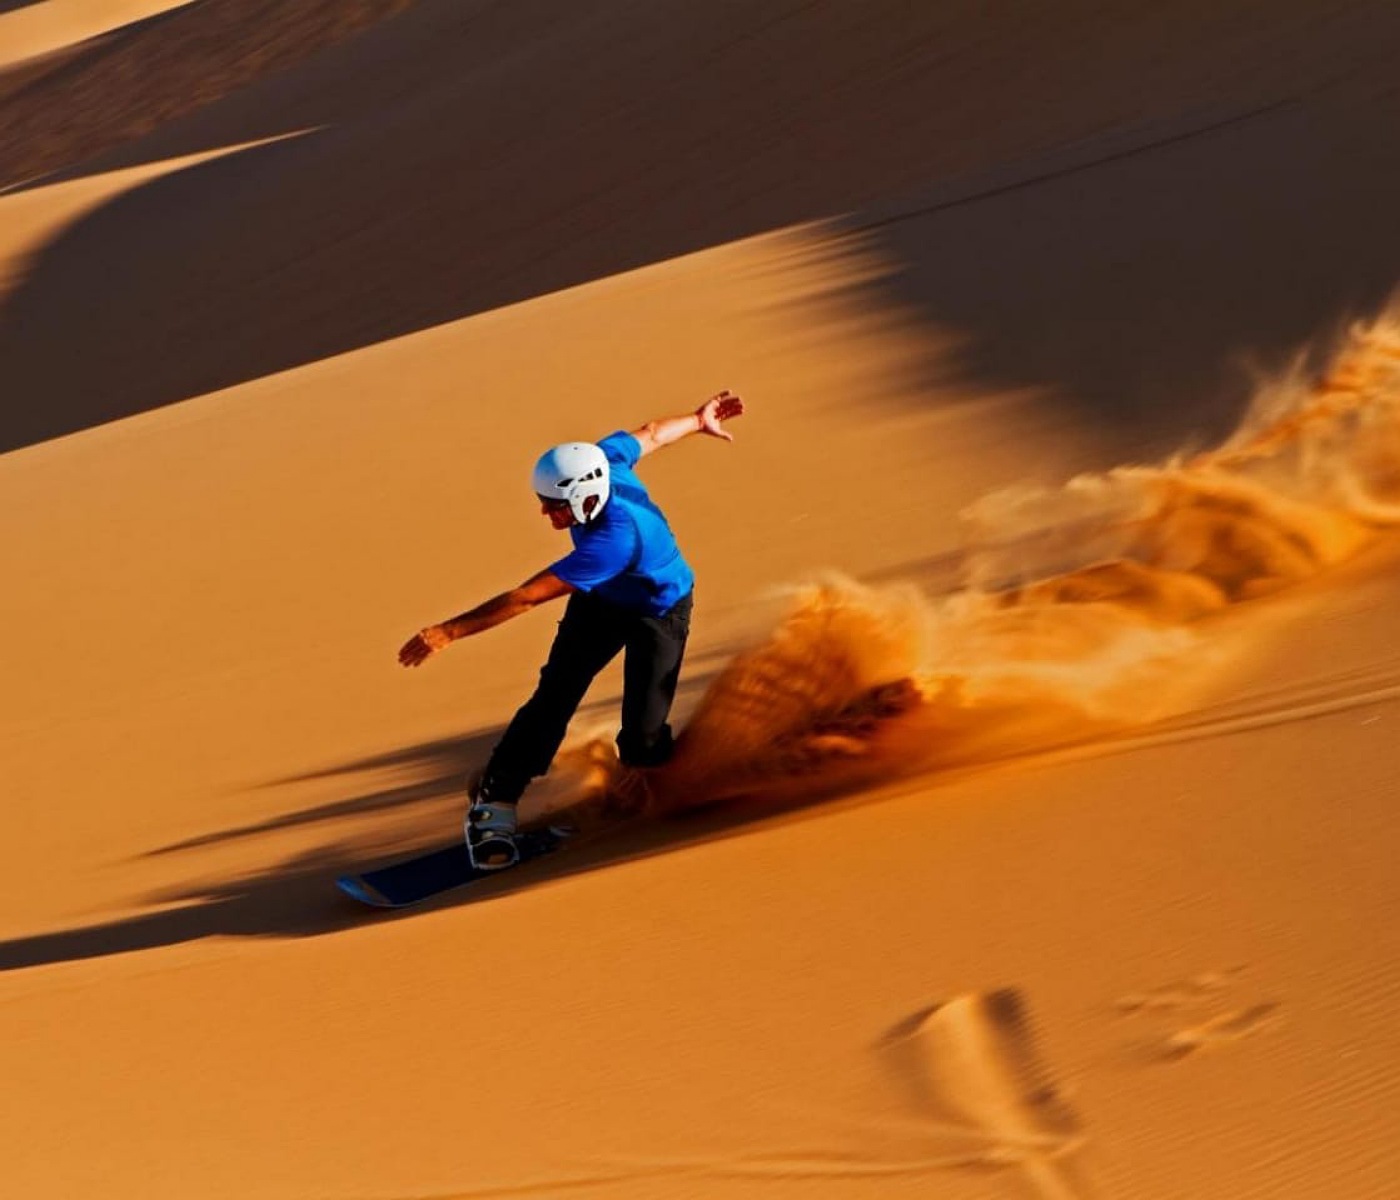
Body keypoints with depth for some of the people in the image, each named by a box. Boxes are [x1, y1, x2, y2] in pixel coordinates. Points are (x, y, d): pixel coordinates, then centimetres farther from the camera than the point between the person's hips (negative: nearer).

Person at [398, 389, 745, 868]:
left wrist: (448, 632, -42)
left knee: (642, 737, -11)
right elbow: (650, 434, -3)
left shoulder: (613, 539, -45)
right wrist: (697, 421, 20)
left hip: (659, 613, -6)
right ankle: (495, 802, -6)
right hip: (601, 600, 6)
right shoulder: (599, 460, -26)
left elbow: (526, 597, -44)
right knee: (553, 698, -9)